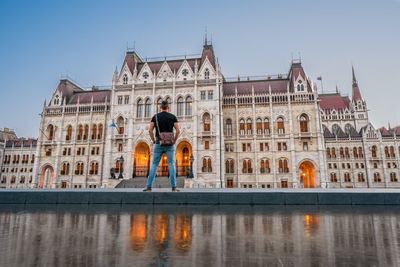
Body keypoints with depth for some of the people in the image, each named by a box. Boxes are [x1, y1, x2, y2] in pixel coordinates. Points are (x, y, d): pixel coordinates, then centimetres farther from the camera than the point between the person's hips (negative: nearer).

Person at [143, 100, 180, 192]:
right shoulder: (173, 116, 3)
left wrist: (153, 140, 7)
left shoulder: (155, 116, 5)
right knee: (171, 165, 1)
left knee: (154, 165, 6)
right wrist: (174, 141, 4)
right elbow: (178, 130, -6)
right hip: (170, 144, 0)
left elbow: (150, 130, -4)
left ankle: (149, 187, 6)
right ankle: (174, 187, 0)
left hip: (159, 143, 1)